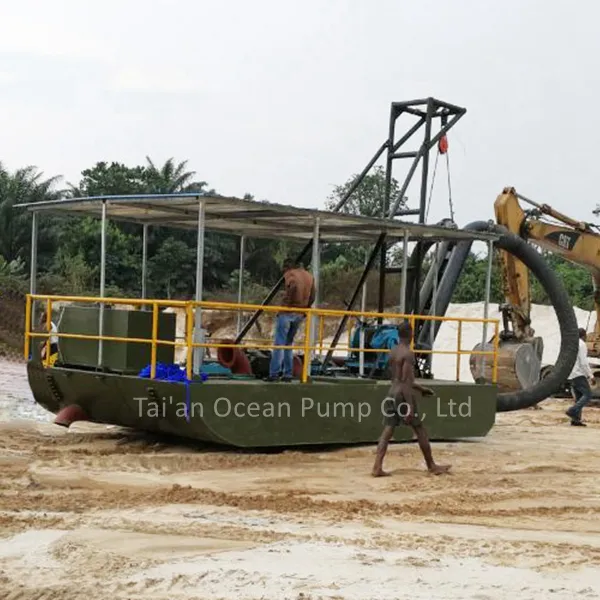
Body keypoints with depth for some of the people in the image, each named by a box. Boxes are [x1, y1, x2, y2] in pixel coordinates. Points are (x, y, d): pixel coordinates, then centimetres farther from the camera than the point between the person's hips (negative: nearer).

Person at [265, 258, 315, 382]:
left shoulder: (290, 274, -6)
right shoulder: (309, 276, 15)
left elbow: (293, 285, -28)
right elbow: (312, 298, 12)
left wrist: (287, 303, -20)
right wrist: (304, 308, 16)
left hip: (287, 312, -7)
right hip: (300, 314, 7)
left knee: (279, 344, -4)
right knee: (288, 343, 15)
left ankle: (274, 374, -8)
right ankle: (288, 374, 10)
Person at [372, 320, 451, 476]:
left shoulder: (393, 352, 13)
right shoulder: (408, 354, -14)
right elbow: (405, 382, -20)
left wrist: (420, 388, 31)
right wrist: (410, 407, -22)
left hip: (392, 393, 8)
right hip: (403, 395, -8)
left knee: (387, 431, 2)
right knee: (420, 430, 6)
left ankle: (377, 467, -8)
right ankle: (432, 466, 16)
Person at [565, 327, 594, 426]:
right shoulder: (582, 344, -9)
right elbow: (584, 362, -16)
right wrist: (591, 375, -13)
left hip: (571, 376, 9)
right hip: (578, 375, -9)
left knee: (579, 397, 8)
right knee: (588, 395, -10)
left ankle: (575, 419, -1)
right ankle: (573, 411, -21)